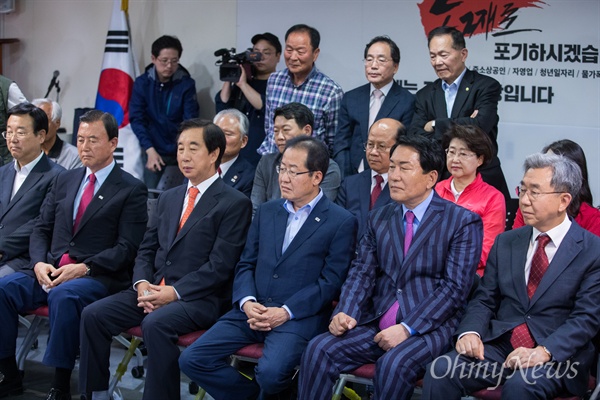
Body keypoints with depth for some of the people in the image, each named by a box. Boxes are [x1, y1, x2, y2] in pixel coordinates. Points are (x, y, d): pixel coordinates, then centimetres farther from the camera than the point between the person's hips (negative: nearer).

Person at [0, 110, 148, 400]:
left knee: (63, 296, -37)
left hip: (97, 276, -5)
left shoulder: (132, 190, 1)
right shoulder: (64, 180, 19)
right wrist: (39, 263, -5)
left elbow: (127, 248, -7)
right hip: (50, 270, 6)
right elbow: (41, 229, 16)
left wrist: (84, 268, -18)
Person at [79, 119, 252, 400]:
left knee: (156, 323, -35)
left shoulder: (235, 203, -3)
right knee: (93, 314, -12)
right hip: (153, 290, 7)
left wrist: (175, 292, -18)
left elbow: (220, 265, -11)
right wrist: (142, 283, -4)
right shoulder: (168, 198, 19)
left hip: (199, 298, -6)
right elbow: (146, 250, 17)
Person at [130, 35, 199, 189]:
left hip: (179, 151, 0)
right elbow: (137, 119, -7)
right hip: (153, 150, 1)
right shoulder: (142, 83, -3)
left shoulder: (186, 84, -5)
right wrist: (150, 150, -19)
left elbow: (190, 120, -11)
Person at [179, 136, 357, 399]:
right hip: (252, 310, 5)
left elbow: (331, 281, -7)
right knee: (192, 359, -11)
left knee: (270, 372, -32)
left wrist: (286, 312, -16)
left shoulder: (341, 222, -2)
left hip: (299, 317, -5)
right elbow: (246, 264, 14)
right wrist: (247, 302, -6)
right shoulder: (267, 212, 16)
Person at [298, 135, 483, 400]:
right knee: (318, 349, -19)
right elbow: (361, 272, 10)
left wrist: (407, 328, -18)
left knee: (394, 365, -34)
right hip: (376, 323, 5)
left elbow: (454, 287, -9)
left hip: (429, 328, -4)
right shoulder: (379, 218, 15)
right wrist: (346, 313, -10)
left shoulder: (463, 222, -2)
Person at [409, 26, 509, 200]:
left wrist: (434, 125, -9)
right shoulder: (425, 95, 10)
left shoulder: (486, 86, -3)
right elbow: (414, 138, -4)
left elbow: (479, 125, -20)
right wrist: (463, 125, -15)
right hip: (439, 185, 3)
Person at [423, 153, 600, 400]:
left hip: (558, 355, -4)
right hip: (499, 345, 4)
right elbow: (484, 300, 13)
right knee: (440, 370, -23)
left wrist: (545, 351, -23)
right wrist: (470, 332, -9)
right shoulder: (506, 243, 15)